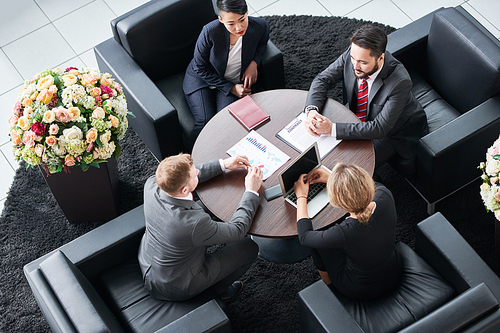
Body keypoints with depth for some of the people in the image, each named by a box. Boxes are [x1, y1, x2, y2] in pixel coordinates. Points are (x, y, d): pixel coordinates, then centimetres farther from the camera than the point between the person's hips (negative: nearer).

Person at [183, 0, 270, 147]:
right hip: (202, 79, -2)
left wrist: (254, 63, -10)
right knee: (205, 123, -23)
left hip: (234, 82, 2)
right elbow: (200, 67, -13)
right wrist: (230, 88, -16)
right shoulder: (210, 32, -28)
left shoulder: (260, 27, -19)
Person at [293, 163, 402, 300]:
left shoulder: (343, 233, -38)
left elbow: (304, 236, -16)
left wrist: (301, 196, -3)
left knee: (318, 243, 17)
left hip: (361, 291, -4)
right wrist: (330, 177, 4)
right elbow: (375, 185, 0)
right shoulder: (385, 196, -28)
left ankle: (331, 289, 43)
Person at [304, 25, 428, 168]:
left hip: (392, 133, -5)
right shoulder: (352, 54, -23)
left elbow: (380, 128, -37)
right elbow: (322, 79, -11)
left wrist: (332, 128, -45)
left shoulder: (400, 82, -38)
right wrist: (311, 110, -33)